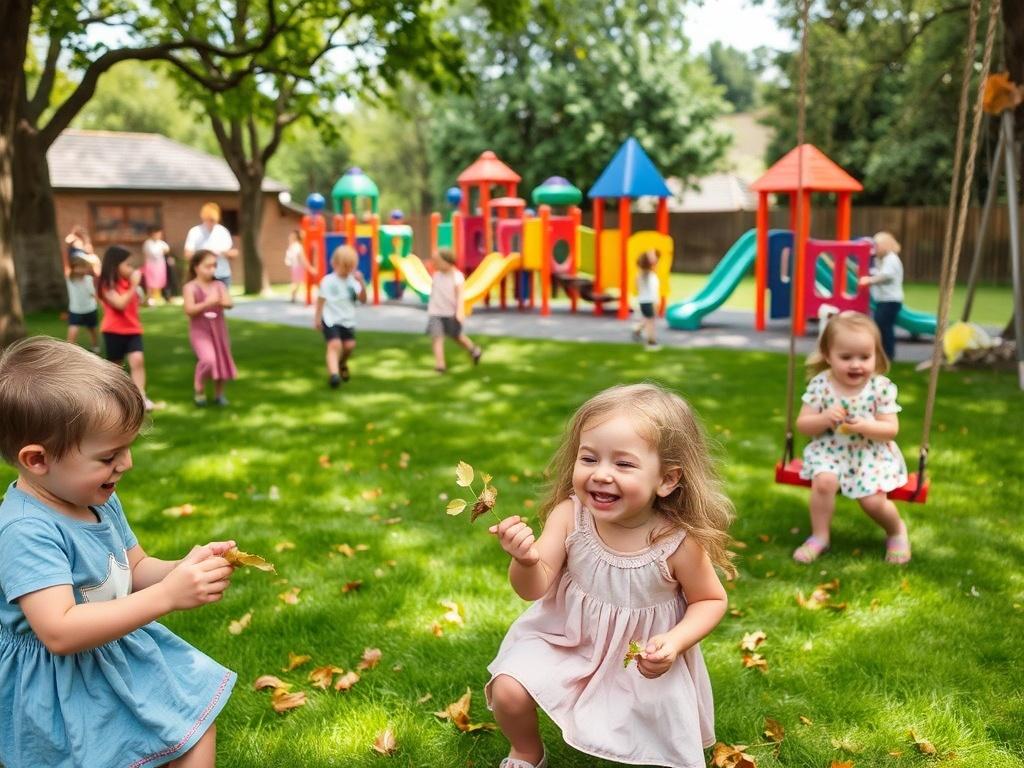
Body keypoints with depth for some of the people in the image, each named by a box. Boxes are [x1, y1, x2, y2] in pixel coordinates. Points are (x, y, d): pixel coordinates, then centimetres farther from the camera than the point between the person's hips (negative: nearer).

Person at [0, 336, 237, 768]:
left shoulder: (100, 501, -3)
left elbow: (135, 569, 10)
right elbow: (59, 632, -38)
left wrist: (186, 569, -12)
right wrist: (167, 595, -40)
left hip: (123, 654, 9)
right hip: (65, 692, -8)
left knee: (199, 717, 16)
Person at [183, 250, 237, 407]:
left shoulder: (219, 285, 3)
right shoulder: (190, 287, -10)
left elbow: (230, 303, -8)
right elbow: (189, 310, -18)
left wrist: (221, 302, -30)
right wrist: (206, 303, -29)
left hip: (218, 330, 5)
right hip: (200, 331, -5)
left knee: (222, 361, 10)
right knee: (208, 359, -23)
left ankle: (219, 394, 30)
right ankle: (199, 389, 1)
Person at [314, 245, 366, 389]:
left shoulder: (353, 281, -1)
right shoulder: (328, 281, -8)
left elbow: (363, 299, -9)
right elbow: (321, 300, -2)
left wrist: (362, 283, -22)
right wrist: (317, 317, -3)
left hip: (347, 320, 4)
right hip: (331, 320, -4)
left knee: (349, 345, 3)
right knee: (335, 345, -19)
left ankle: (342, 364, 35)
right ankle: (333, 373, -28)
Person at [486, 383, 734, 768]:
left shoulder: (680, 542, -25)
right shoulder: (570, 515, -22)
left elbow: (711, 600, -7)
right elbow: (535, 588, -19)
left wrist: (675, 642, -24)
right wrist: (526, 560, -42)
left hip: (642, 660, -1)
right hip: (567, 637, 1)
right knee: (509, 691, -12)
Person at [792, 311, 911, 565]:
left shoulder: (881, 387, -11)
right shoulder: (820, 384, -10)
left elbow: (891, 429, -9)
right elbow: (802, 425, -6)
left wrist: (865, 426, -28)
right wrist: (824, 418, -26)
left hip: (871, 453, -1)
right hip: (830, 450, 1)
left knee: (874, 501, -15)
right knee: (823, 481, -27)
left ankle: (897, 530, 21)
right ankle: (819, 536, -6)